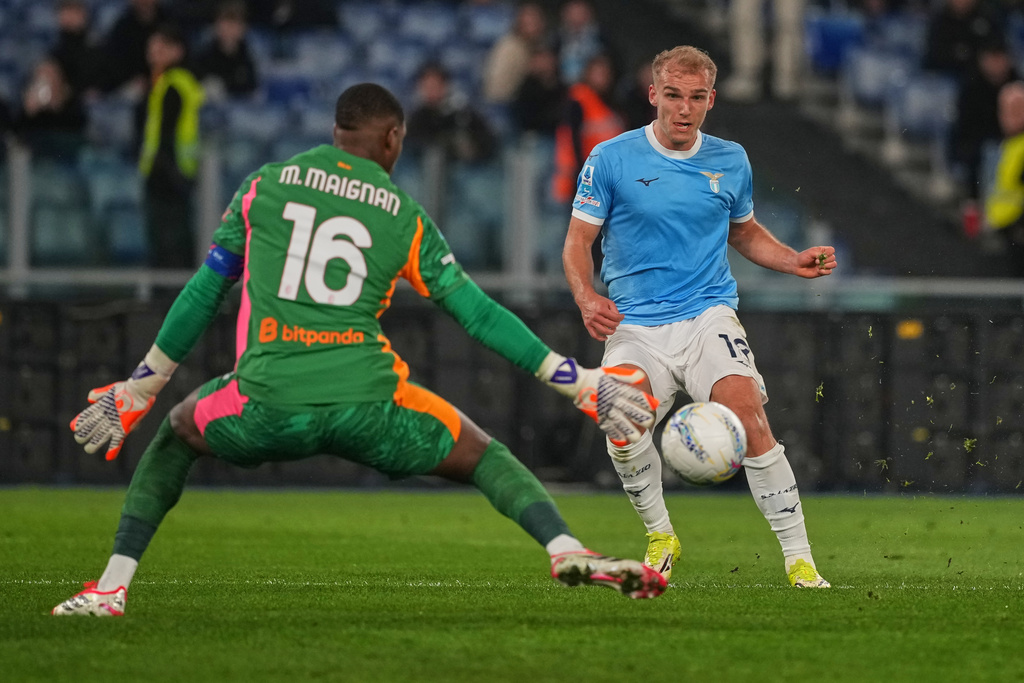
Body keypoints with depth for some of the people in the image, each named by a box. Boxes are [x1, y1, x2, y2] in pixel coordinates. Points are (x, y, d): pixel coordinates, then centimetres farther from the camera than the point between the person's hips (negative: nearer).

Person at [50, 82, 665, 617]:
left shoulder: (264, 186, 15)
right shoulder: (406, 218, 13)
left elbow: (202, 295, 20)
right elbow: (479, 314, 12)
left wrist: (140, 388, 30)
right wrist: (583, 384, 17)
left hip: (267, 402, 1)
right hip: (365, 399, -1)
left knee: (178, 434, 30)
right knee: (481, 455, 19)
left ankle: (111, 587, 20)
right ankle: (568, 550, -6)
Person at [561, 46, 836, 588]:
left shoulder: (730, 161, 10)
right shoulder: (611, 159, 0)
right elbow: (578, 240, 4)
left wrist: (795, 262, 9)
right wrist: (587, 299, -15)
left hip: (708, 316, 1)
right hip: (636, 327, -1)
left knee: (746, 410, -25)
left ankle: (798, 558, -19)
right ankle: (659, 535, 1)